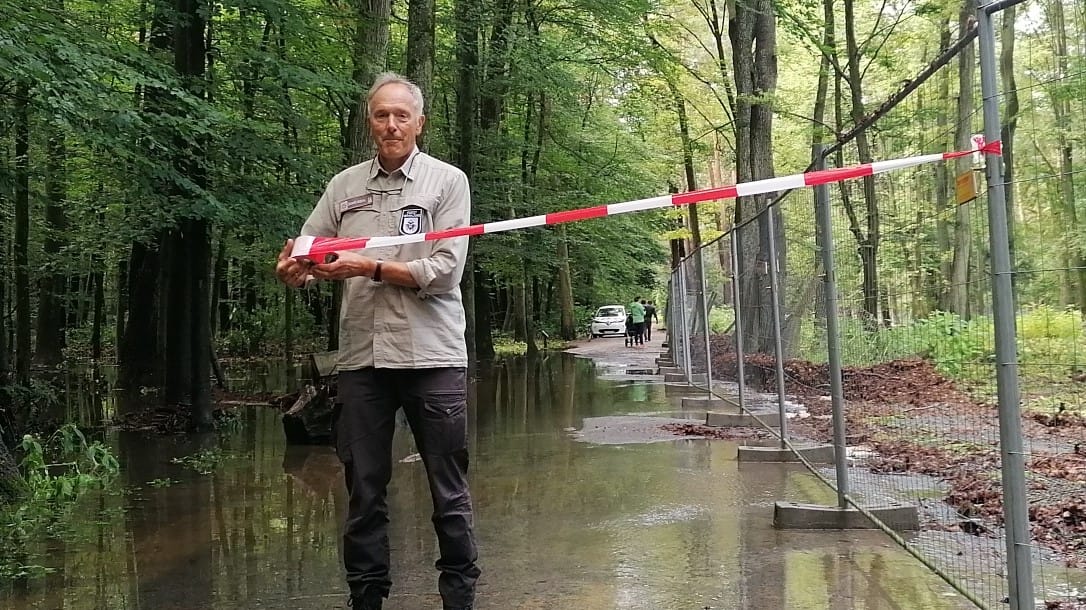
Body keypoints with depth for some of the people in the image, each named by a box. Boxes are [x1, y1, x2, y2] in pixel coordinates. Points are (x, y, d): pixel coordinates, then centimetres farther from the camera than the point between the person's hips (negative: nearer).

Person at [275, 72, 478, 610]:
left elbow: (444, 273, -9)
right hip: (361, 359, 3)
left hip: (433, 358, -2)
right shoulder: (344, 186, 11)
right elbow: (303, 258, 7)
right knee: (363, 492, 9)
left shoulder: (448, 181, 1)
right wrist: (295, 266, -16)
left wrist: (367, 268, -13)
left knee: (450, 495, 5)